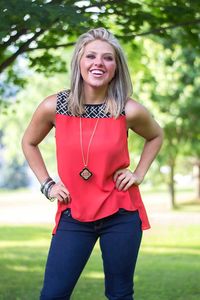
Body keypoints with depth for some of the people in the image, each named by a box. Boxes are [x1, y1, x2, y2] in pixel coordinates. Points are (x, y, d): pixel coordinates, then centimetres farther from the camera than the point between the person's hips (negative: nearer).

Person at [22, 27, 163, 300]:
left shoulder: (130, 110, -8)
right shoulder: (54, 107, -7)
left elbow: (156, 136, 14)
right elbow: (29, 143, 12)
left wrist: (139, 174, 2)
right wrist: (47, 184, 4)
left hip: (121, 214, 0)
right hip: (73, 215, 1)